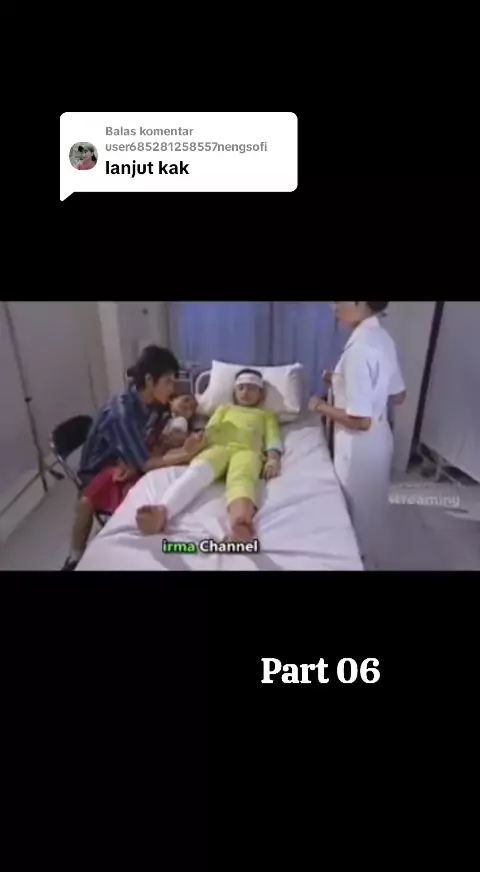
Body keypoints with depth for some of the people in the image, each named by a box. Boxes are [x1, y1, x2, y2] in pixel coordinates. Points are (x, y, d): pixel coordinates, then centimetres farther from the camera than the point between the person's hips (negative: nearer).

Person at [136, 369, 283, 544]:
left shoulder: (267, 415, 36)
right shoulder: (224, 408, 39)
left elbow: (273, 438, 17)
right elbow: (209, 430, 22)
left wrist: (273, 459, -6)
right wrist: (196, 446, -1)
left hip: (247, 451, -2)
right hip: (217, 448, 2)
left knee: (241, 476, -40)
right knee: (197, 470, -35)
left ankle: (240, 521, -73)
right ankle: (162, 511, -62)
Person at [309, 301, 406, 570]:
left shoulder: (359, 350, -27)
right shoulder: (383, 338, 1)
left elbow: (360, 420, -28)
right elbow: (398, 396, 10)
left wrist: (321, 406, -12)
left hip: (360, 447, -9)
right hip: (380, 439, 9)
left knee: (356, 511, 13)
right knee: (370, 506, 26)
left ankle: (360, 561, 35)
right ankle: (368, 558, 47)